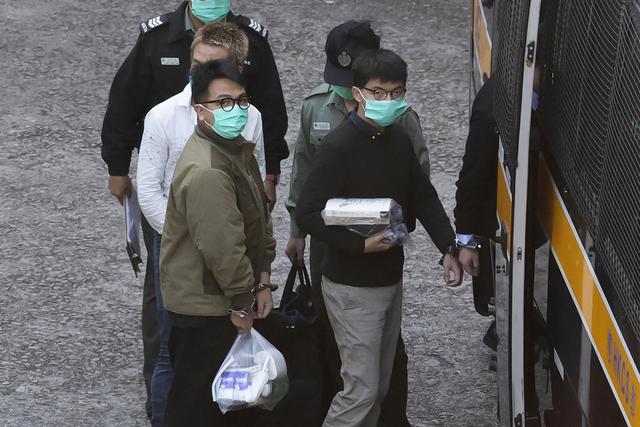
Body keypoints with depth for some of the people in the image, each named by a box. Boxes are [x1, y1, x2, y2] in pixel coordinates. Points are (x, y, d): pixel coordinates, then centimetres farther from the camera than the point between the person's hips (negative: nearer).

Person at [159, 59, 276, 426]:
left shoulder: (239, 148, 5)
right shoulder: (206, 172, -29)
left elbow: (260, 217, 12)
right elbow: (222, 247, -28)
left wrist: (262, 281, 7)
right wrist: (242, 303, -16)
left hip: (227, 299, 10)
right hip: (205, 305, -10)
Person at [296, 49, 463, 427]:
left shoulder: (399, 139, 4)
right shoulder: (339, 147, -20)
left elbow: (423, 197, 12)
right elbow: (308, 214, -20)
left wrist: (449, 249, 1)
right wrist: (360, 245, -27)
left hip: (391, 278, 8)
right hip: (352, 286, -8)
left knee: (380, 387, 15)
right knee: (362, 389, -6)